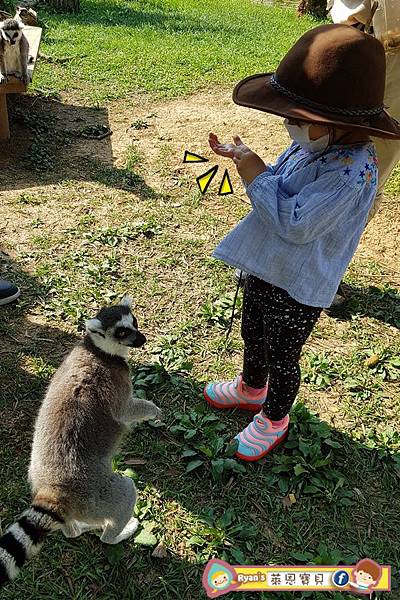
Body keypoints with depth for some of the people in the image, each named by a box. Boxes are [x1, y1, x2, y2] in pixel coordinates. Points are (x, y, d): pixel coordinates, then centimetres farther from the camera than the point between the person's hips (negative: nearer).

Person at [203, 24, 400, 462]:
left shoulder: (350, 170, -30)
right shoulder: (313, 146, -3)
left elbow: (295, 223, -34)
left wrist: (256, 176, -24)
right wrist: (245, 160, -4)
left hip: (298, 287, -8)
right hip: (266, 266, 9)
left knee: (282, 357, 14)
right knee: (252, 336, 27)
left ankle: (274, 418, 42)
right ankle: (251, 388, 56)